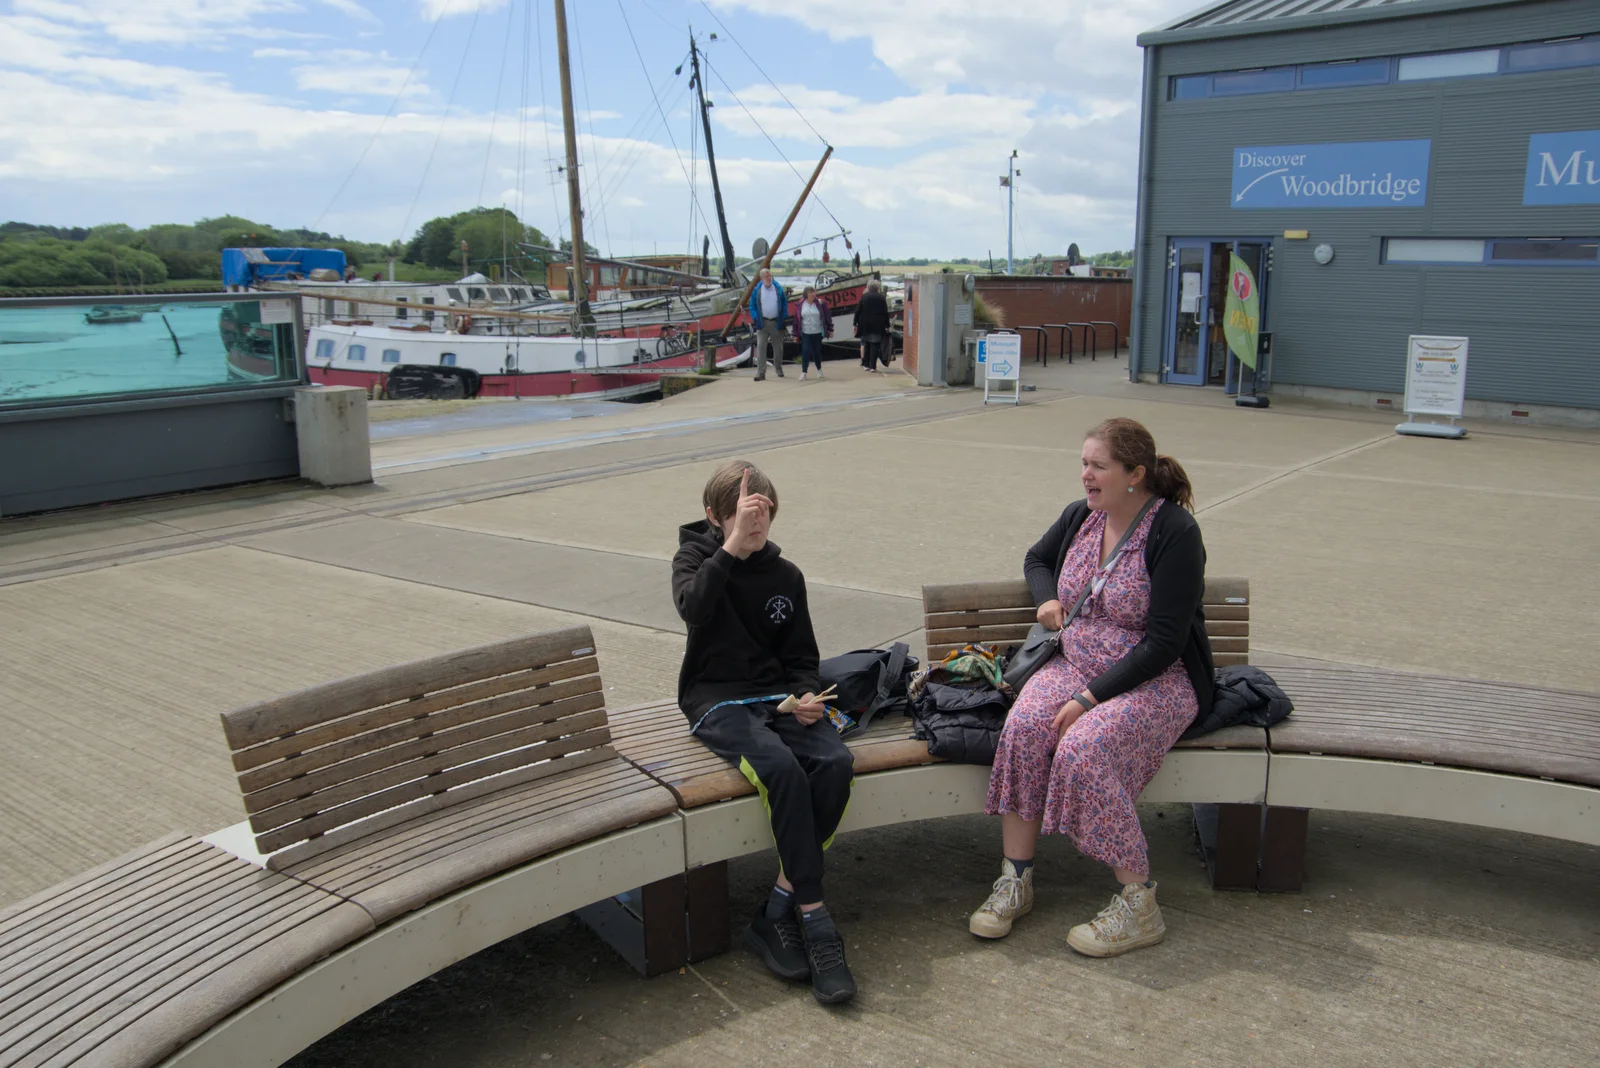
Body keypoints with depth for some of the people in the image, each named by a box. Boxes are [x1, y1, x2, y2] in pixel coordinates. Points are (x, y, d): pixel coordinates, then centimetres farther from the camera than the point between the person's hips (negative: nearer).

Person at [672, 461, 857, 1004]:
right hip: (717, 700, -4)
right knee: (782, 768, -33)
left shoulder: (786, 576, 12)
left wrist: (806, 696, -5)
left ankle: (778, 911, -17)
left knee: (836, 762, -26)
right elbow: (693, 607, -23)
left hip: (777, 694, 4)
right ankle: (814, 918, -22)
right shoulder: (696, 556, 2)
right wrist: (733, 545, -32)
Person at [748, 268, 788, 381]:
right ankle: (761, 372, -10)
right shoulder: (756, 290, 0)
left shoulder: (778, 289, 4)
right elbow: (752, 306, 4)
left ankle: (779, 369, 29)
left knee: (778, 347, 12)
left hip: (776, 323, 2)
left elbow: (785, 304, 8)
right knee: (760, 347, -10)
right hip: (762, 323, -1)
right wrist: (755, 318, -9)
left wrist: (785, 317, -2)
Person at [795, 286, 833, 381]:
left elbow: (827, 317, 1)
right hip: (805, 333, 0)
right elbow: (797, 319, 1)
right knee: (805, 352, -10)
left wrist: (830, 329, 1)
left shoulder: (820, 303, -3)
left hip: (818, 333, 0)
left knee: (816, 352, 9)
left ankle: (819, 370, 31)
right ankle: (803, 372, -6)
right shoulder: (801, 304, -2)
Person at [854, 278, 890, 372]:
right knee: (875, 345, -1)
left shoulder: (864, 296, 3)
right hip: (878, 325, -2)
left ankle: (866, 364, 15)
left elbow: (858, 311, 1)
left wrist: (855, 324, 6)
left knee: (866, 344, 14)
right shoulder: (881, 298, -1)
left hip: (865, 325, 2)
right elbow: (885, 313, -2)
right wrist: (887, 326, 4)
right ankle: (873, 366, -5)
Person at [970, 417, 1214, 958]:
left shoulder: (1175, 532, -16)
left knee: (1084, 747, -31)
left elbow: (1165, 642, -19)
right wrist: (1047, 597, 4)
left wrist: (1091, 696, -22)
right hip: (1075, 663, 6)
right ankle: (1015, 879, -13)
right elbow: (1037, 558, 27)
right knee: (1022, 728, -23)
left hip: (1156, 680, -6)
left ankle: (1138, 905, -15)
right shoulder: (1080, 515, 4)